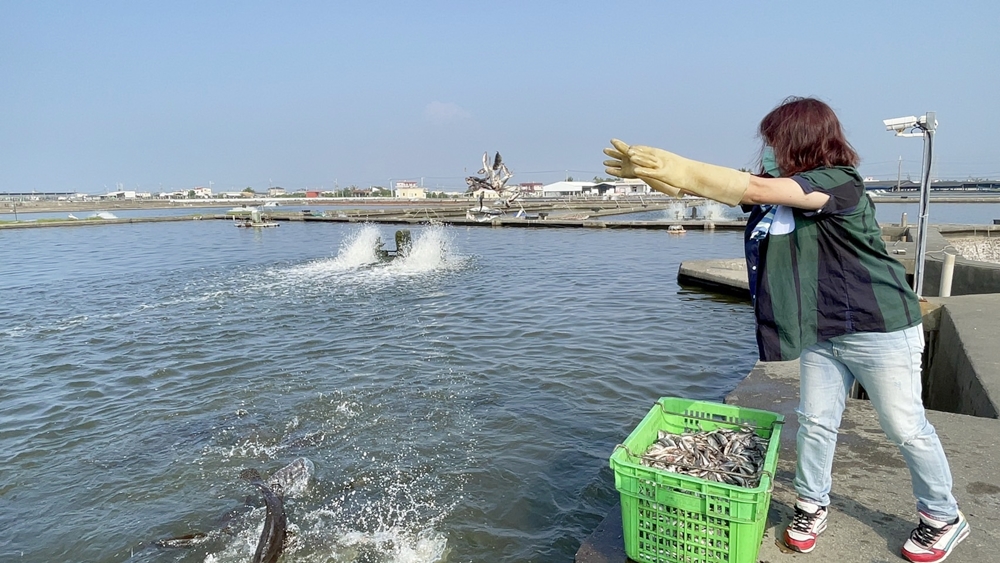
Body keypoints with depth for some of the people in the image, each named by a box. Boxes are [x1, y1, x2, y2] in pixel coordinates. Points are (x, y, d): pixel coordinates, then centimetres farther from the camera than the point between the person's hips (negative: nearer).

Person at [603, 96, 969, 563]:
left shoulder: (840, 183, -20)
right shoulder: (777, 192, 4)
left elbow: (754, 189, -33)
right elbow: (737, 188, -6)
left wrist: (676, 168, -34)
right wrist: (654, 172, -19)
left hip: (879, 329, -7)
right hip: (822, 333, 7)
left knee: (906, 428, 8)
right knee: (815, 422, 10)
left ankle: (944, 519, 29)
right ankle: (812, 506, 27)